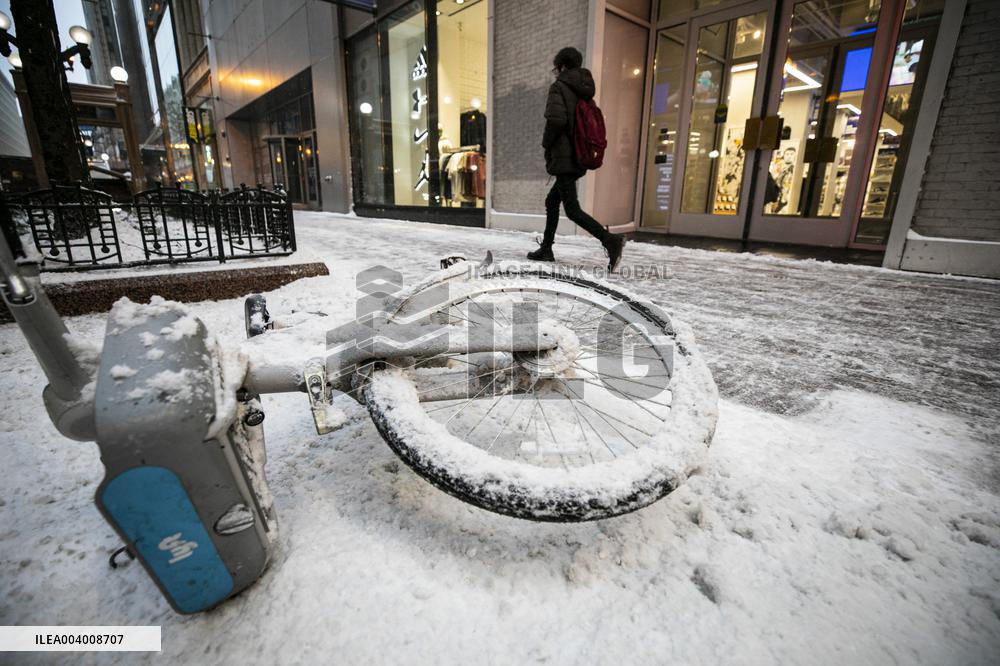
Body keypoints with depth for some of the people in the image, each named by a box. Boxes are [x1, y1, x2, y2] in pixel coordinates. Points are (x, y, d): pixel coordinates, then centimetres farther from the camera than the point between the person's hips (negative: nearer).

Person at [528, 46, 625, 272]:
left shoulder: (559, 87, -6)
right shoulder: (585, 93, 18)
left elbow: (556, 119, -22)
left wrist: (547, 145, -7)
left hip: (564, 158, -9)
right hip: (580, 159, 9)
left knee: (573, 210, -12)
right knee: (552, 201, 18)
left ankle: (610, 240, -26)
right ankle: (546, 248, 22)